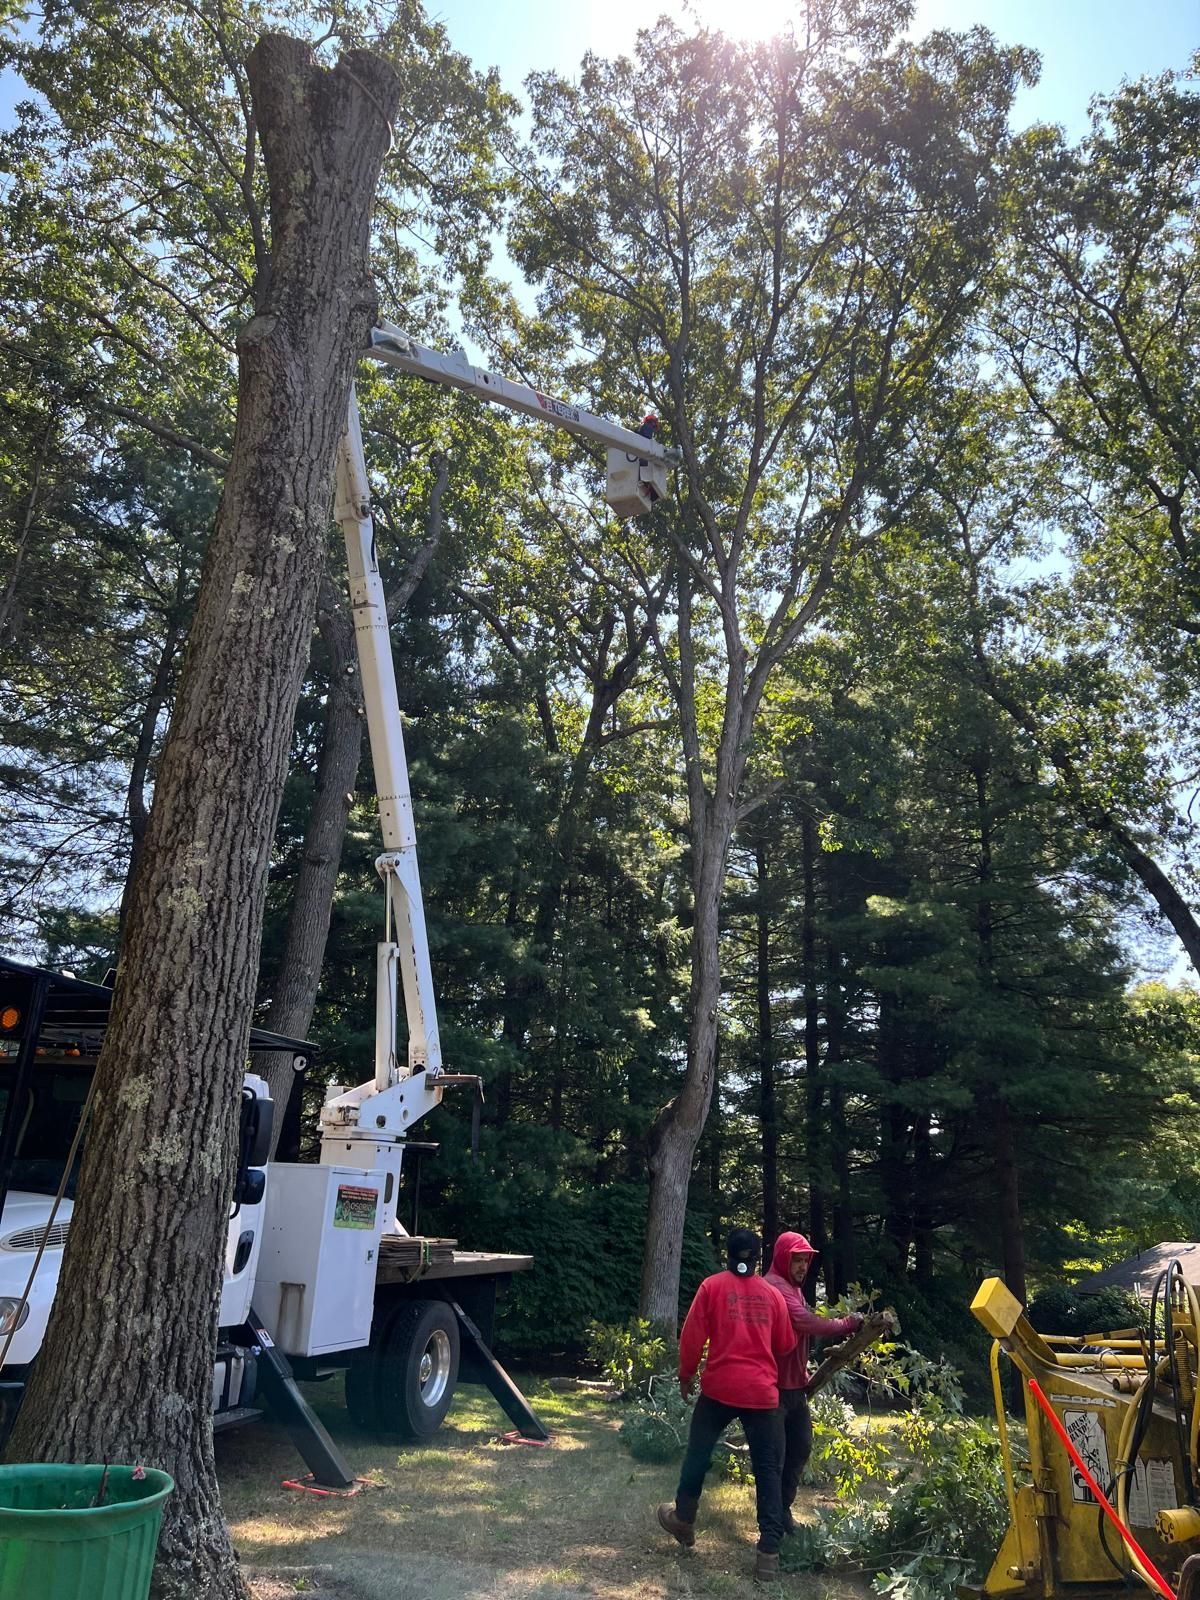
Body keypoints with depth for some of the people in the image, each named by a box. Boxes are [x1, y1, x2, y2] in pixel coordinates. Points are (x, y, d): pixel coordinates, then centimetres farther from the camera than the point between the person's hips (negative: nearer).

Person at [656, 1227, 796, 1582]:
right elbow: (785, 1345, 11)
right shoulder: (772, 1294, 4)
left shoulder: (712, 1286, -2)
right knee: (767, 1468, 8)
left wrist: (686, 1375, 10)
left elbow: (692, 1336, -3)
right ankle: (769, 1551, 5)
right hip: (762, 1392, 1)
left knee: (698, 1453, 18)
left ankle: (683, 1520, 32)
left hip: (720, 1386, -1)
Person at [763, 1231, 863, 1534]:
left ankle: (783, 1509, 30)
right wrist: (849, 1324, -25)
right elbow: (806, 1323, -29)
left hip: (795, 1384, 10)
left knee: (800, 1448, 17)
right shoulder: (774, 1287, -19)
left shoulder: (793, 1288, 16)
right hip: (775, 1385, -10)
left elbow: (807, 1328, 12)